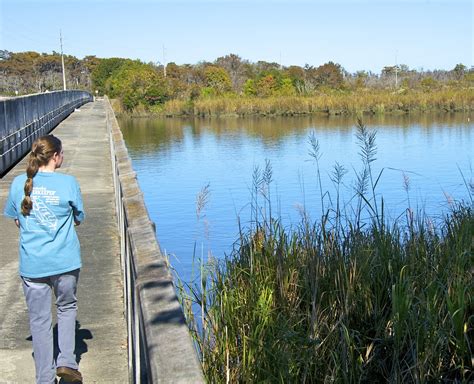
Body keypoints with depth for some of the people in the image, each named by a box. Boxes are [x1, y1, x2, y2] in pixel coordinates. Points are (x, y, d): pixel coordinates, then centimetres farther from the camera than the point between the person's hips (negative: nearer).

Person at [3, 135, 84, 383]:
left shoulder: (19, 183, 0)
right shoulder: (68, 183, -9)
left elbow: (16, 220, 10)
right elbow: (79, 219, 2)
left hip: (32, 263, 2)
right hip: (65, 260, -1)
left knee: (39, 320, 11)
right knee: (67, 307, 23)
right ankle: (66, 361, 13)